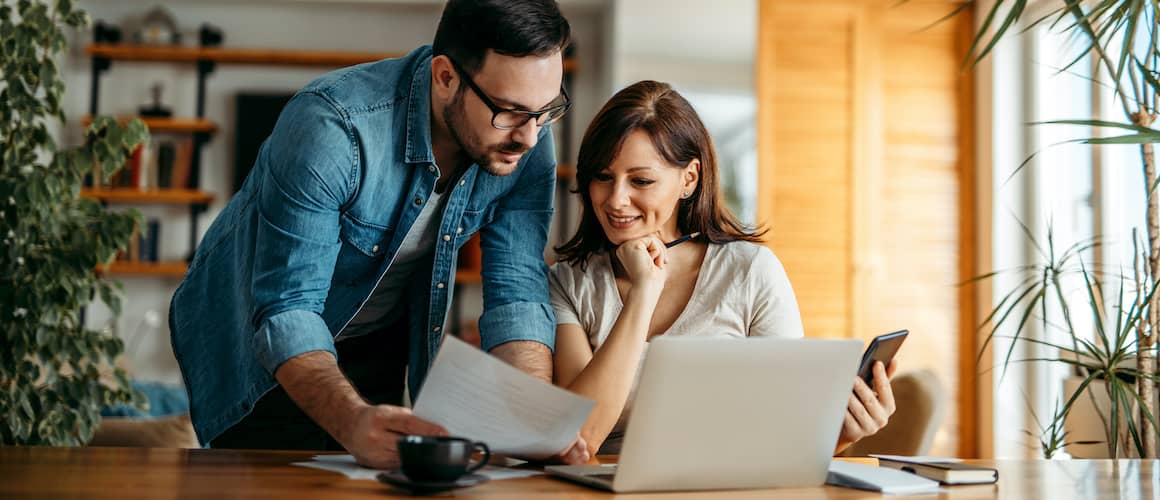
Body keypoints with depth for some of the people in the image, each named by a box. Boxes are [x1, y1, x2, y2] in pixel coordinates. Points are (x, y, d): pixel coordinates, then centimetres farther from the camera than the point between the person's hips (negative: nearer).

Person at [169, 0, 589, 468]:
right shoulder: (331, 126, -35)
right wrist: (353, 421, -55)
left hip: (377, 345, 4)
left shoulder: (526, 146, -19)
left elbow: (516, 293, -20)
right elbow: (287, 310, -37)